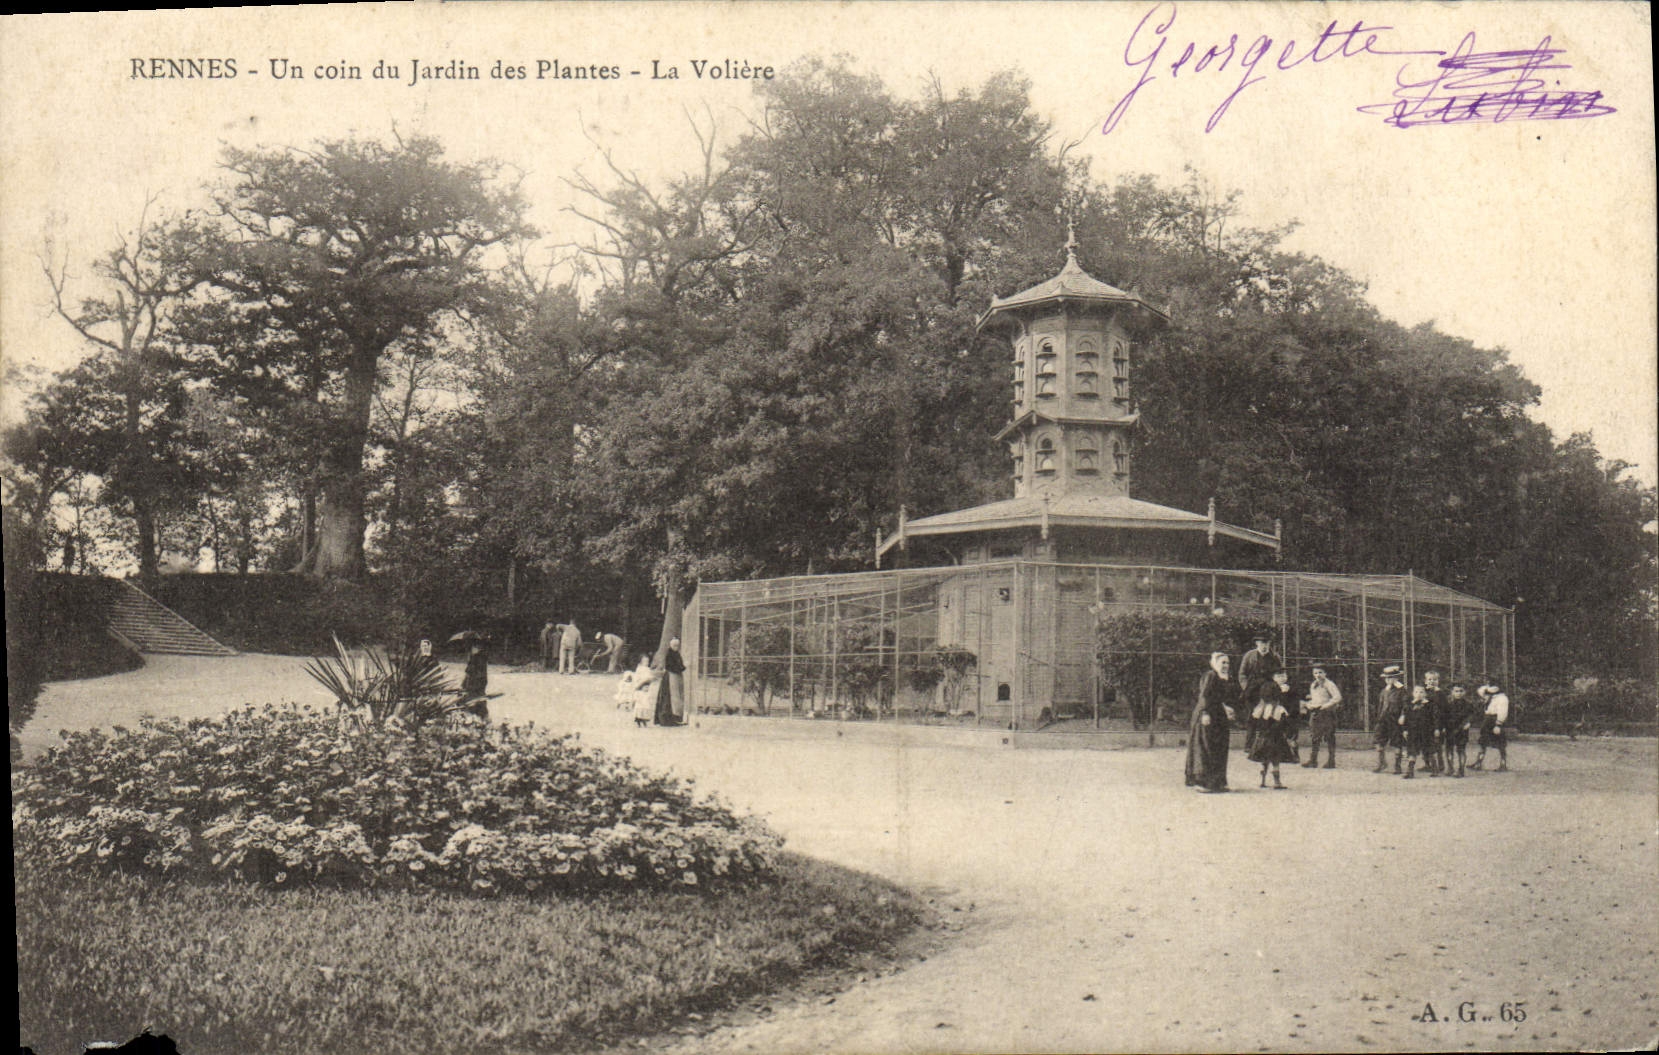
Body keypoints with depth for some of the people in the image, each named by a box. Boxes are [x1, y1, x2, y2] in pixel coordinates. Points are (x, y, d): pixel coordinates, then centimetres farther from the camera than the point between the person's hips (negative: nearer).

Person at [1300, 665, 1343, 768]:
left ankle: (1331, 762, 0)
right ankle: (1312, 760, 6)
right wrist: (1308, 704, 10)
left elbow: (1338, 697, -17)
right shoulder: (1313, 686, 18)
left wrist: (1326, 705, -19)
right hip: (1315, 713, 7)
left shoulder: (1329, 684, -6)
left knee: (1329, 738, -4)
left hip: (1327, 713, -7)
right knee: (1313, 737, 3)